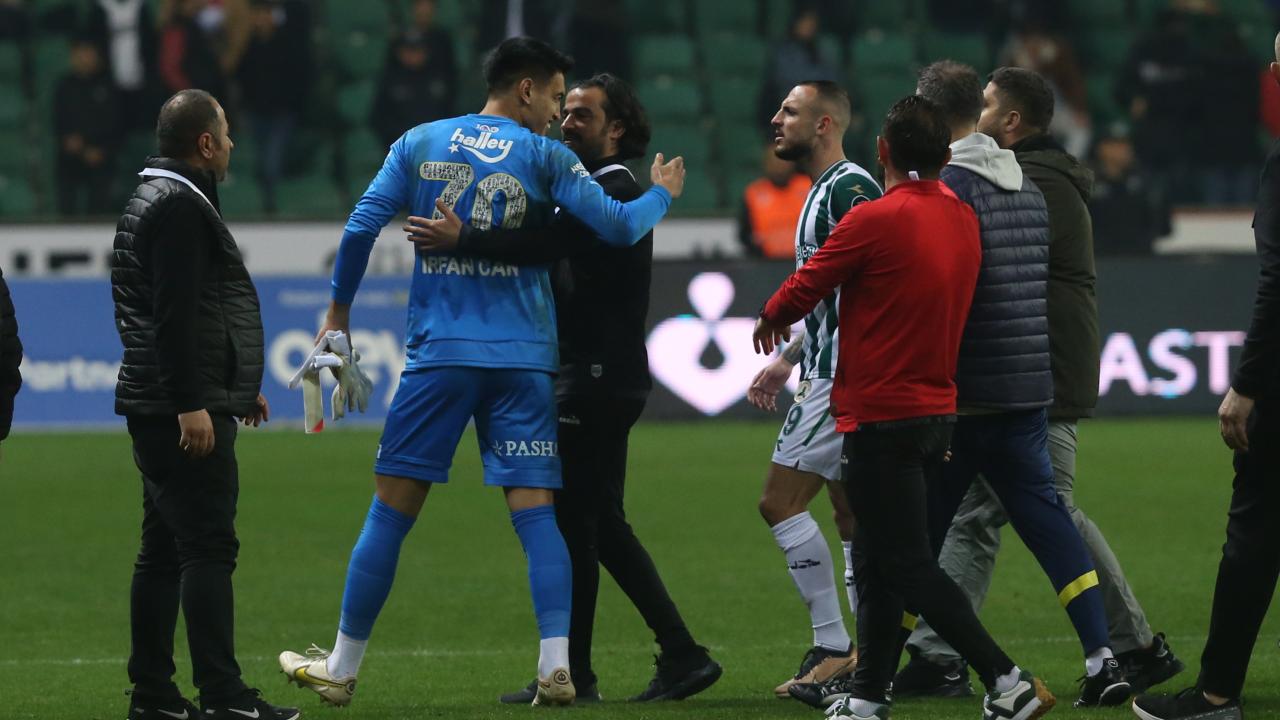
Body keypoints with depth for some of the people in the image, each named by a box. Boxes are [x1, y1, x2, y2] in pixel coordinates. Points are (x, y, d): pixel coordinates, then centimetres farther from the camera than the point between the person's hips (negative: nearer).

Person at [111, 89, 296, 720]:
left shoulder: (159, 200, 21)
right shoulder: (179, 206, -13)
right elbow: (173, 315, -21)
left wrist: (240, 386, 31)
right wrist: (191, 404, -24)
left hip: (160, 409, 11)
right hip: (185, 407, -11)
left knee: (164, 550, 11)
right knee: (208, 548, -12)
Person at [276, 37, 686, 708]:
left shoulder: (421, 143, 7)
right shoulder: (545, 157, 1)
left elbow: (361, 227, 3)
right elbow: (617, 226, -4)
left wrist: (339, 309, 15)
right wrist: (661, 193, 16)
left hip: (439, 352, 1)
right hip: (523, 357, -1)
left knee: (392, 508, 5)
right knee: (534, 509, -1)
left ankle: (342, 667, 10)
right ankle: (556, 665, -14)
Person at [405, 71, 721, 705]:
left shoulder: (613, 194, -13)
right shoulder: (596, 191, 20)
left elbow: (547, 244, -29)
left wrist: (462, 240, -36)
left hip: (597, 383, -10)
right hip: (595, 378, 10)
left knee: (572, 523, -5)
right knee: (603, 527, 12)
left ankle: (572, 674, 0)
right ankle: (681, 655, 11)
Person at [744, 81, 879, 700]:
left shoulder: (849, 188, -14)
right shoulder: (824, 191, 18)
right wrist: (787, 360, 25)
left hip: (844, 378, -11)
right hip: (829, 373, 11)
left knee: (780, 503, -10)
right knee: (853, 520, 10)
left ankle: (832, 647, -8)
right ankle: (870, 656, 10)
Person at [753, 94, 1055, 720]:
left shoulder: (873, 221, -14)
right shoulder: (963, 221, 8)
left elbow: (802, 293, -8)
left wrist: (770, 318, 16)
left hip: (882, 417, -8)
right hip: (937, 406, 8)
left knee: (907, 565, -7)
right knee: (878, 562, 14)